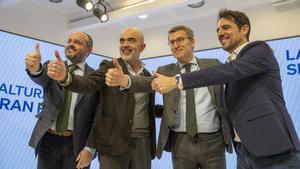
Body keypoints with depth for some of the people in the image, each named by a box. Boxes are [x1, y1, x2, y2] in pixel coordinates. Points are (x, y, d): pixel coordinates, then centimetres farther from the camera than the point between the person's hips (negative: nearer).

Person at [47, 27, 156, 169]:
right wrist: (66, 77, -38)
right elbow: (88, 83, -21)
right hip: (114, 142, -4)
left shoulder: (148, 76, 10)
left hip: (143, 142, 4)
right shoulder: (109, 67, -3)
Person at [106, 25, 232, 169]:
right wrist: (124, 80, -31)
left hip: (213, 141, 0)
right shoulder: (165, 71, 5)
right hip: (181, 142, 1)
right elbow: (148, 83, -11)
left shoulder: (213, 65, 6)